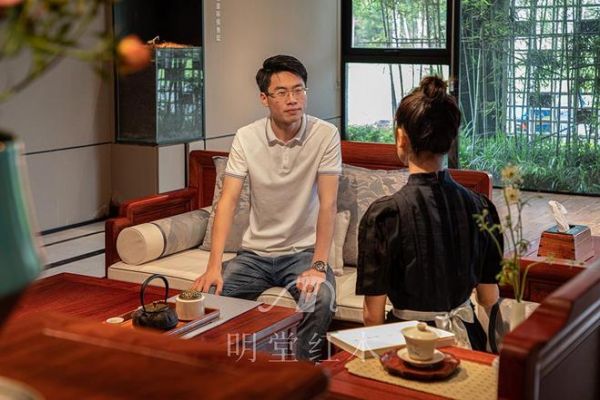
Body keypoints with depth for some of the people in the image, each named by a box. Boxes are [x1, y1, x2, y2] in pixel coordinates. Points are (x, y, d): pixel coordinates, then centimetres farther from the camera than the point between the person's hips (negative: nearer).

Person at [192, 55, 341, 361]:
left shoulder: (325, 135, -11)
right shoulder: (246, 138, -6)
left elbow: (328, 204, -16)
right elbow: (228, 201, -12)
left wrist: (319, 266, -25)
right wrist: (214, 266, -23)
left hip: (303, 251, -2)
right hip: (255, 252, 2)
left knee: (321, 299, -31)